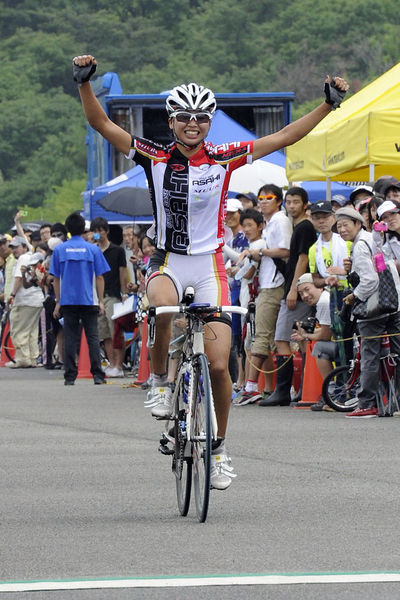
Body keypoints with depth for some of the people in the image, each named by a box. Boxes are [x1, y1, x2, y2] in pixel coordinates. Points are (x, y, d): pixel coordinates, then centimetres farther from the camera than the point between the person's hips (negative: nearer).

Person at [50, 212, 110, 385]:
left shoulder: (59, 250, 1)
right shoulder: (93, 249, -1)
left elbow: (56, 278, 4)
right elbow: (99, 277, 0)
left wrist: (58, 302, 10)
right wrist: (101, 301, 6)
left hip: (68, 300, 1)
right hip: (89, 300, -1)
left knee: (70, 338, 5)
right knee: (92, 337, 4)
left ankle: (70, 376, 3)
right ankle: (97, 375, -1)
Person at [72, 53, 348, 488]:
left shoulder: (223, 159, -1)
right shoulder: (156, 158, -3)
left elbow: (283, 137, 0)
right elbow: (101, 124, -7)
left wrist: (329, 104, -6)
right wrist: (84, 82, -21)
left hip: (209, 267, 1)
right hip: (167, 263, -1)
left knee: (218, 365, -6)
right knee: (164, 307, -38)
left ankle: (219, 448, 14)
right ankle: (160, 382, -14)